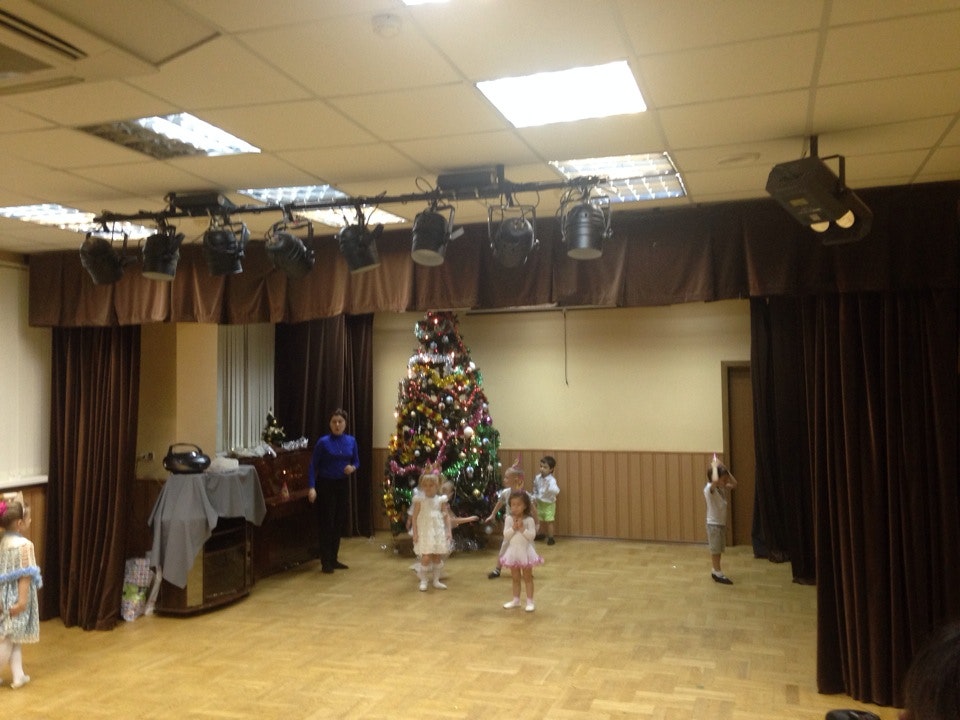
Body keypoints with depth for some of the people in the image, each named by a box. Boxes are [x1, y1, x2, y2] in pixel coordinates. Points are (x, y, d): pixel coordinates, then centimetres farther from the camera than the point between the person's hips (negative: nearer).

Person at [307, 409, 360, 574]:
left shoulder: (351, 441, 2)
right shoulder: (323, 442, -10)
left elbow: (357, 462, 11)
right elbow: (313, 465, -11)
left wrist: (353, 468, -12)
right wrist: (312, 487, -20)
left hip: (343, 485, 5)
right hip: (326, 485, -4)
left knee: (339, 522, 9)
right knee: (327, 523, -3)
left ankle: (334, 559, 20)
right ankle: (326, 562, 4)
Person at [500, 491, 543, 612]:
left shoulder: (529, 520, -9)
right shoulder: (509, 519, -2)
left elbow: (532, 535, -15)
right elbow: (506, 535, -8)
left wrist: (522, 528, -22)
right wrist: (513, 528, -21)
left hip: (525, 551, -3)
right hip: (513, 551, 3)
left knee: (527, 578, 6)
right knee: (515, 578, 15)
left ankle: (530, 601, 11)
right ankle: (516, 600, 26)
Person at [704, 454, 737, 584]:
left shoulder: (722, 488, 6)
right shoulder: (709, 489, -21)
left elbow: (734, 484, 7)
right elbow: (715, 480, -42)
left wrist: (723, 468, -2)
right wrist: (714, 466, -26)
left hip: (722, 523, 8)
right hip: (713, 524, -8)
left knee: (719, 550, 15)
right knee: (715, 550, 2)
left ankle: (715, 571, 26)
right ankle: (718, 573, 10)